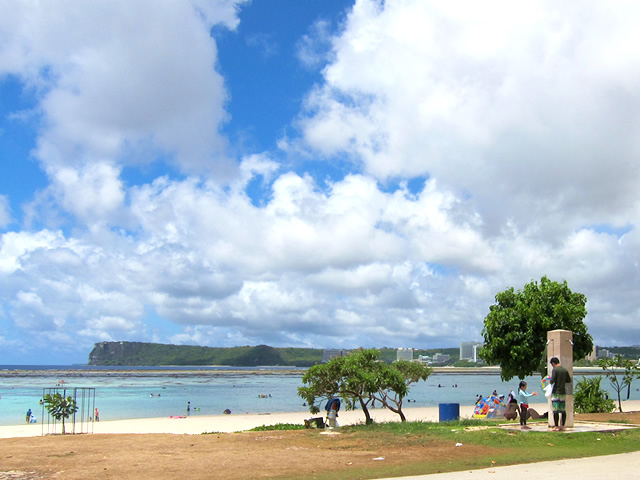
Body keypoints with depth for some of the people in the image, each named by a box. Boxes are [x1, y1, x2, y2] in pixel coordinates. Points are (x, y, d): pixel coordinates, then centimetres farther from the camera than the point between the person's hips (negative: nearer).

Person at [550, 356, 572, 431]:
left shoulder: (555, 370, -11)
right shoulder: (565, 370, 7)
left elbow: (552, 381, -18)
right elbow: (569, 381, 15)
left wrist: (551, 381, 4)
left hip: (556, 392, -6)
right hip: (563, 392, 6)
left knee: (555, 410, -3)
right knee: (563, 410, 9)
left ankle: (556, 426, -3)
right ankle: (562, 426, 11)